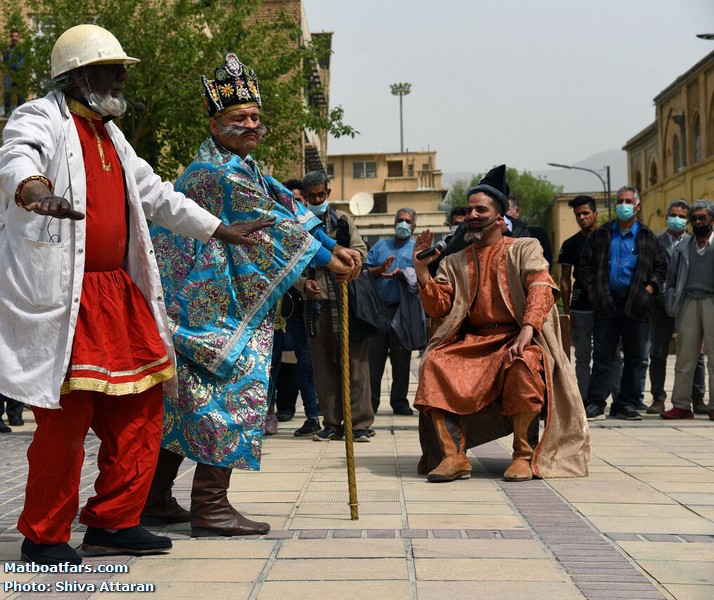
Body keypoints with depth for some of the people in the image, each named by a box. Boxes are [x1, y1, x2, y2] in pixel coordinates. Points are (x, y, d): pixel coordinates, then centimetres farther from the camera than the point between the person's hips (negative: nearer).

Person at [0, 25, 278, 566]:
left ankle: (114, 522, 19)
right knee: (66, 416, -7)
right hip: (59, 295, -9)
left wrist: (218, 230, 30)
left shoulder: (110, 136, 22)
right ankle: (44, 536, 8)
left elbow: (155, 193, 30)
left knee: (138, 405, 7)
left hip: (116, 294, 9)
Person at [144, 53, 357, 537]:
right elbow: (270, 224, -15)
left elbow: (287, 207, 11)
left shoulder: (241, 167, 17)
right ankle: (210, 506, -3)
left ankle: (155, 498, 22)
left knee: (190, 394, 13)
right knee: (233, 389, -8)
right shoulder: (219, 173, -15)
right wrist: (325, 257, -8)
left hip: (199, 299, 11)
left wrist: (330, 245, 0)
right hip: (218, 309, -11)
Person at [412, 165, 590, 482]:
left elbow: (541, 287, -10)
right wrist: (421, 270, -5)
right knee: (434, 364, -25)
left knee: (523, 363, -37)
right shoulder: (454, 262, 18)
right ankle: (454, 456, -28)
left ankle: (523, 453, -23)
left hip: (516, 339, -3)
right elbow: (438, 307, 8)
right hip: (471, 342, 3)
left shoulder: (523, 248, 8)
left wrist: (527, 329, -27)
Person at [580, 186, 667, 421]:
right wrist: (593, 290, -2)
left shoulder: (647, 237, 11)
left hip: (635, 304, 1)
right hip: (606, 302, -1)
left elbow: (661, 266, 12)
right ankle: (595, 404, 2)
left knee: (635, 357, 5)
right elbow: (585, 264, 10)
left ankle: (627, 404, 13)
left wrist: (650, 288, -2)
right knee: (602, 356, -1)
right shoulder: (600, 235, 10)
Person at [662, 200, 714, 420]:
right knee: (684, 356, 2)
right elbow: (672, 280, 18)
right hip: (688, 303, 3)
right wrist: (673, 305, 7)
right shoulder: (682, 248, 16)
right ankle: (681, 405, 6)